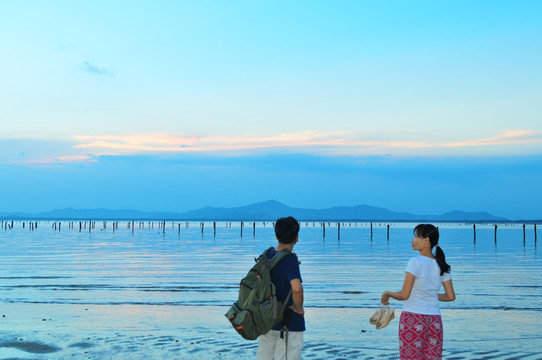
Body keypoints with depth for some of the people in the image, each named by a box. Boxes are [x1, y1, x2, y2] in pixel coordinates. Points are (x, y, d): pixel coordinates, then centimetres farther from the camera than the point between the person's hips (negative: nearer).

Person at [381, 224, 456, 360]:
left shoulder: (415, 262, -12)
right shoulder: (441, 265, 7)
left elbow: (404, 295, -14)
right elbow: (451, 296, 9)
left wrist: (387, 294, 4)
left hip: (412, 319, -6)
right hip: (434, 321, 6)